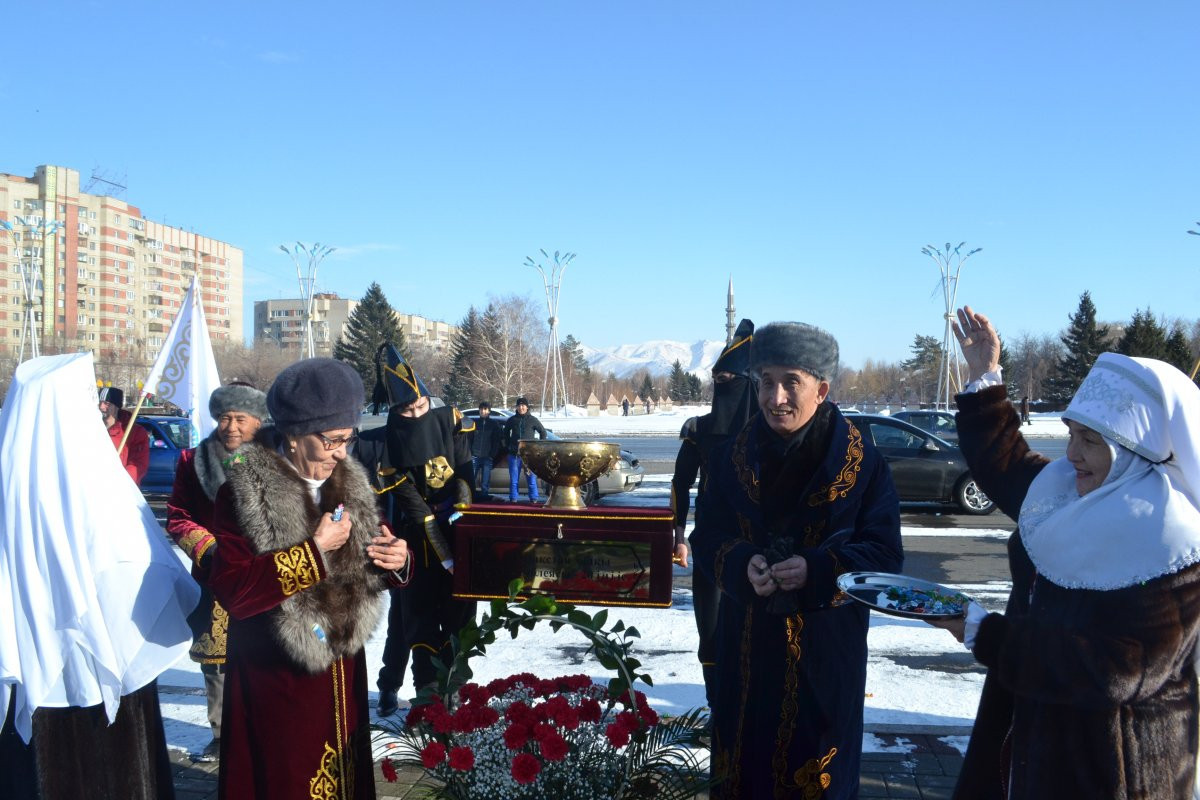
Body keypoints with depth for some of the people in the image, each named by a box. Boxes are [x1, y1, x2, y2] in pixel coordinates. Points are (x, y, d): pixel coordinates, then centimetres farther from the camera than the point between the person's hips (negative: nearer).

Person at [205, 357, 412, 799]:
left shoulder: (348, 483, 5)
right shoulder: (244, 491, -15)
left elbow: (361, 568, 14)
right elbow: (231, 589, -25)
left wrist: (397, 561, -9)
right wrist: (314, 550, -25)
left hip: (342, 673, 6)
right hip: (275, 681, -5)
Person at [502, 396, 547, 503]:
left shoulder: (532, 420, 3)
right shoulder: (512, 420, 9)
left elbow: (543, 432, 10)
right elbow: (506, 432, 24)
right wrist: (507, 445, 17)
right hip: (514, 453, 2)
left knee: (531, 477, -3)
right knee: (514, 477, 4)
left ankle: (533, 498, 1)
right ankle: (513, 498, 9)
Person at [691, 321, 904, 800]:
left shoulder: (863, 464, -8)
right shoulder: (731, 458, 0)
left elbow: (886, 554, -7)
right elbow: (705, 538, 4)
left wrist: (817, 571, -23)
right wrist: (741, 564, -18)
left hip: (826, 652, -2)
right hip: (746, 648, 2)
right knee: (745, 760, 10)